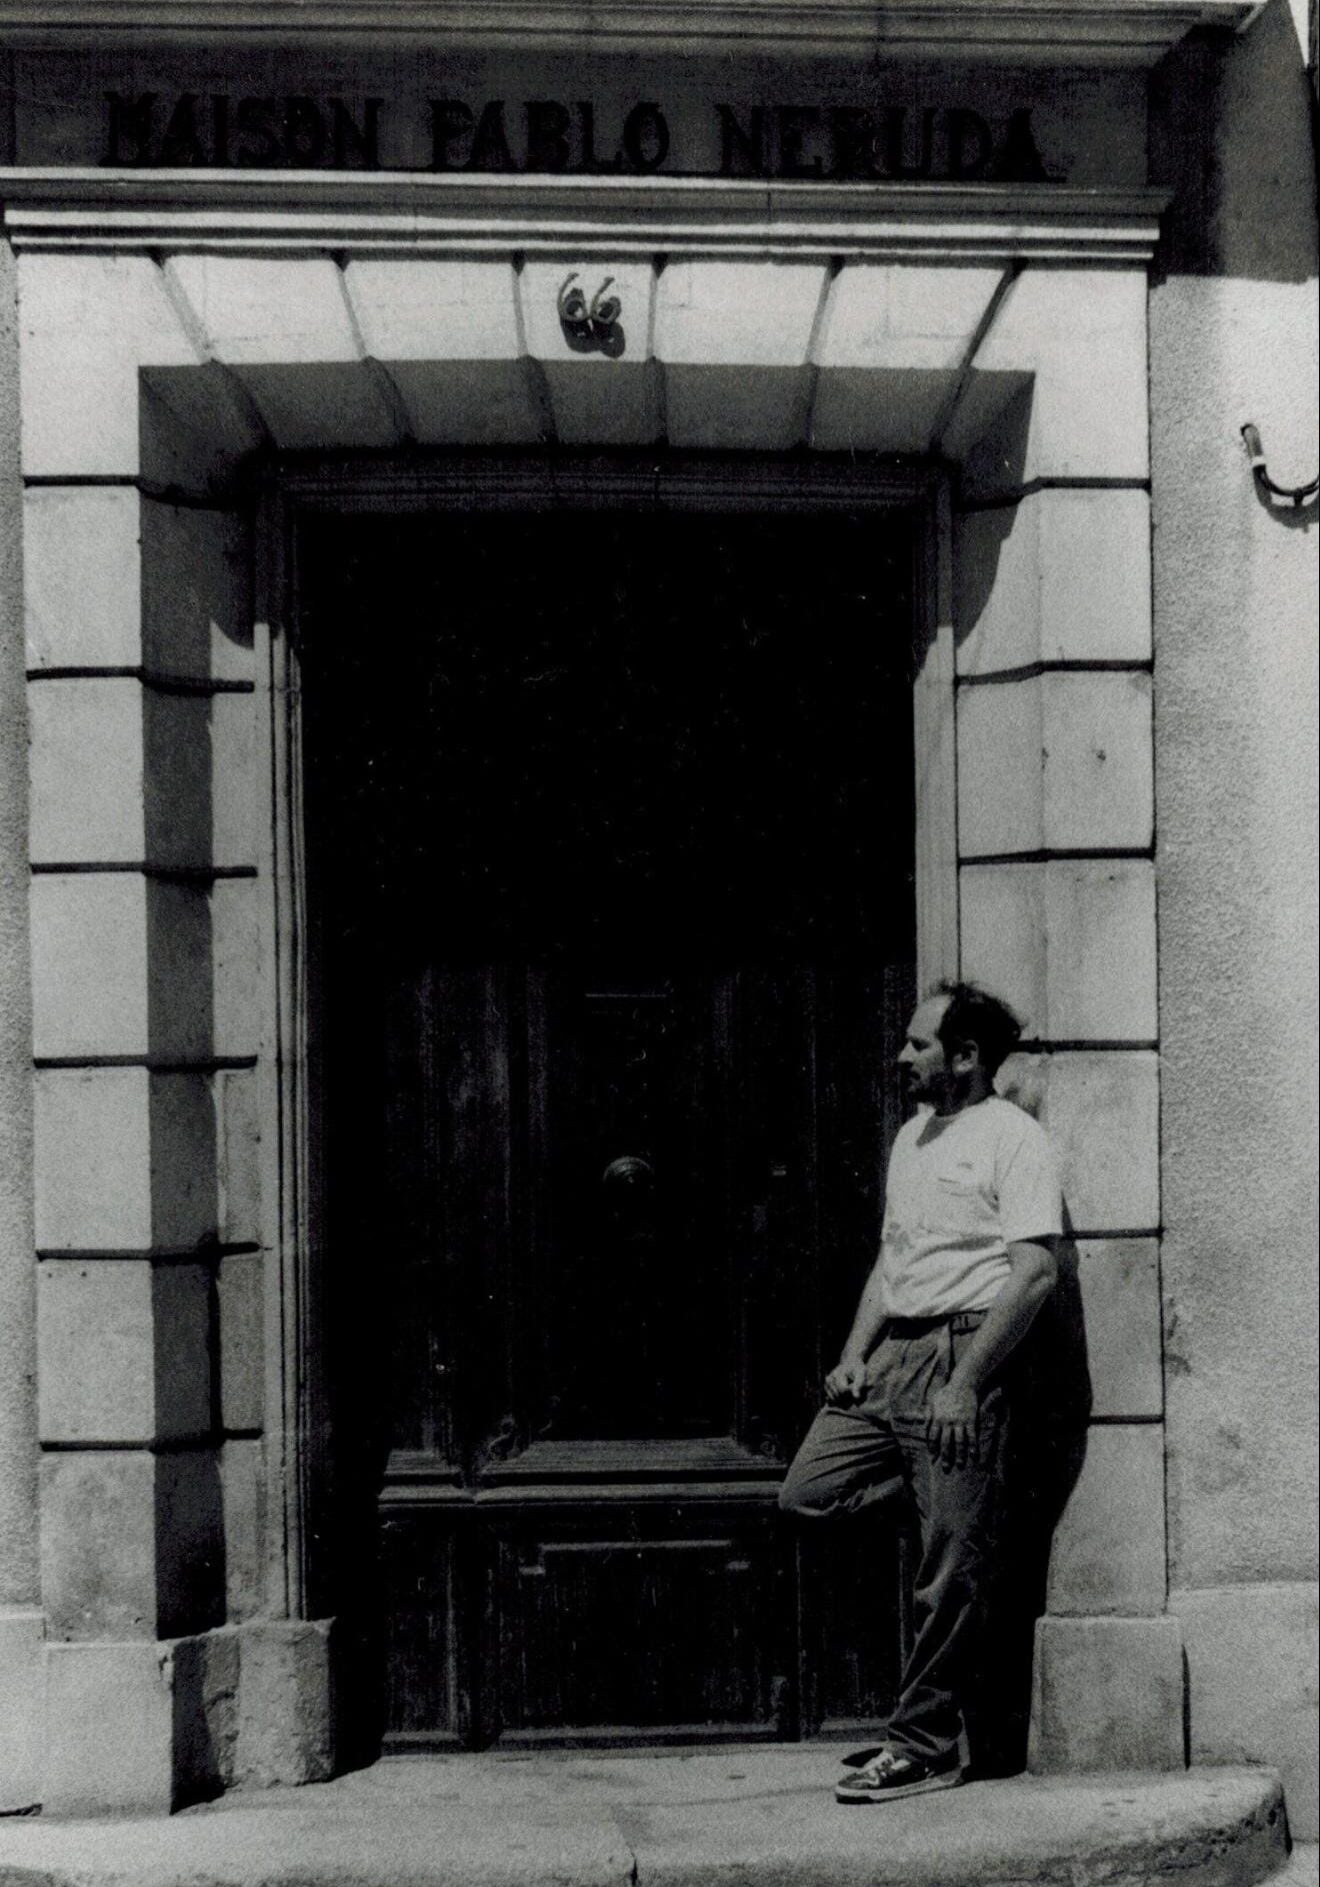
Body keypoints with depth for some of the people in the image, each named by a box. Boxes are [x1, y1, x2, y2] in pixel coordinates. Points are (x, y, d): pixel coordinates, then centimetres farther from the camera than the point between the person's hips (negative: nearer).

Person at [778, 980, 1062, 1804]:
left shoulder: (1013, 1140, -9)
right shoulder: (913, 1134, 18)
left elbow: (1036, 1273, -16)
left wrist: (965, 1386, -19)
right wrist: (854, 1356, 9)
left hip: (959, 1352, -8)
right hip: (890, 1354, 9)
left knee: (950, 1573, -3)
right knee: (807, 1493, -2)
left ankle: (925, 1748, 5)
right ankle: (948, 1494, 16)